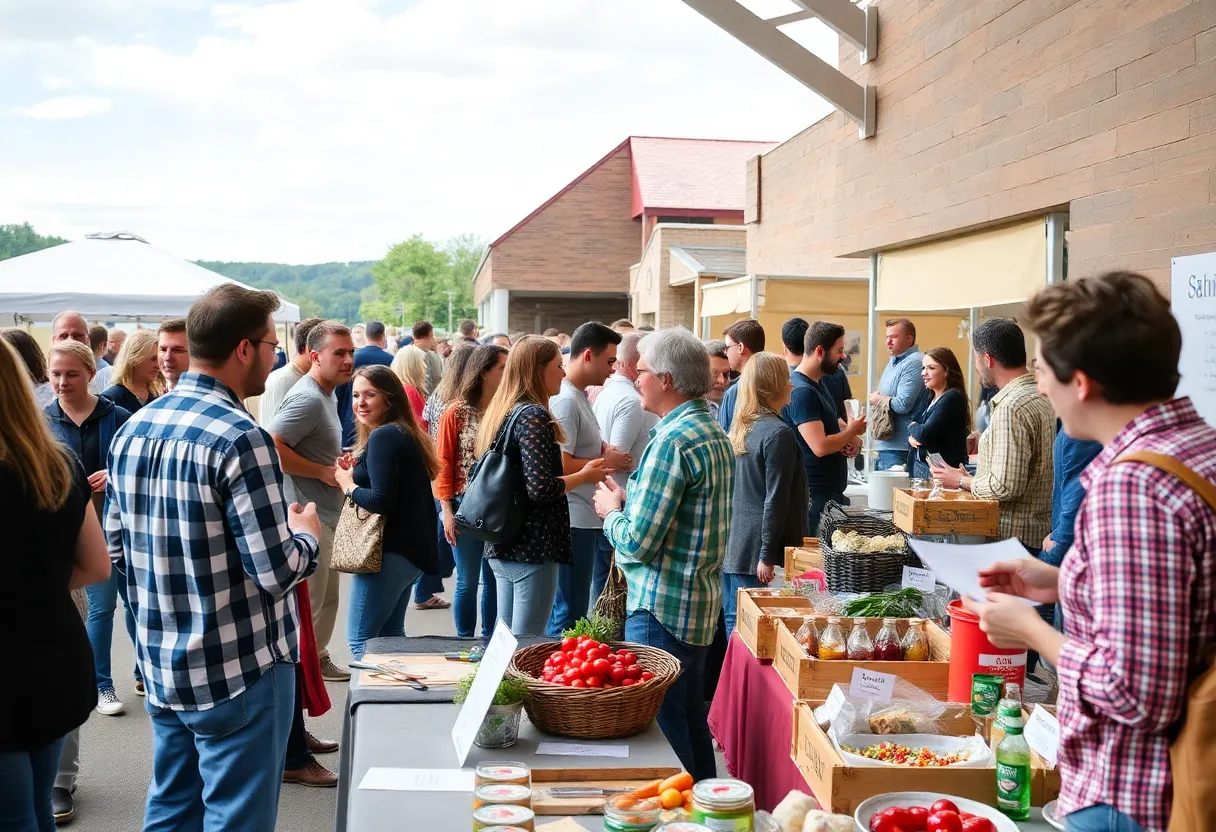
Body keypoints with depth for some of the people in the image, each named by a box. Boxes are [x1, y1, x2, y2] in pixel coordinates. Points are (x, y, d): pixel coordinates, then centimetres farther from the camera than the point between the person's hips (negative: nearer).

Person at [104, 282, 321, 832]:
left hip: (161, 666, 8)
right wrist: (305, 534, -2)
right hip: (239, 671, -7)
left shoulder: (132, 429, 3)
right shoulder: (238, 438, -21)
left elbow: (116, 550, 10)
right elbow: (276, 572, -22)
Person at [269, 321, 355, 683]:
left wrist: (338, 462, 7)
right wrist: (324, 471, -22)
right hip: (307, 516, -11)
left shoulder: (326, 395, 13)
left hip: (325, 515, 11)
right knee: (309, 602, -2)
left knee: (326, 599, 22)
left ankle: (317, 658, 36)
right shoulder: (308, 398, -20)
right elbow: (271, 447, -30)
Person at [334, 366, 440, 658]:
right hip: (411, 548, 10)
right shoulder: (406, 434, 14)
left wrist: (348, 485, -7)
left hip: (389, 551, -10)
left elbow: (381, 501, -23)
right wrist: (356, 473, 8)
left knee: (360, 640, -3)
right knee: (390, 634, 19)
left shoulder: (383, 436, -15)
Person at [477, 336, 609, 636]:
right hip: (532, 547, -9)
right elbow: (541, 488, -22)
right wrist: (585, 476, -7)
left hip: (501, 545, 9)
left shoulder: (501, 412, 12)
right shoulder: (533, 415, -15)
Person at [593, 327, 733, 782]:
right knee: (692, 723, 20)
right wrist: (630, 500, 11)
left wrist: (612, 511, -3)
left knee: (661, 727, 0)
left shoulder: (673, 442, -20)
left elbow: (637, 542, -22)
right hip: (701, 605, 10)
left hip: (661, 608, -10)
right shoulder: (715, 433, 11)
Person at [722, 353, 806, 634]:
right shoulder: (778, 433, -14)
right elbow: (776, 499, -17)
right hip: (753, 548, -8)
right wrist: (768, 556, -17)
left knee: (733, 620, 13)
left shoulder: (741, 428, 11)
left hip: (731, 545, 8)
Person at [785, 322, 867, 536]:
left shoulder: (818, 383, 13)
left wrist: (851, 438, 1)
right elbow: (820, 446, -26)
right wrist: (851, 432, -7)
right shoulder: (801, 391, -20)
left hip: (833, 490, 10)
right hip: (815, 494, -10)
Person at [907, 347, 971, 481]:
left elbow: (925, 434, -22)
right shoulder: (931, 399, 15)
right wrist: (911, 438, -6)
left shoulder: (952, 398, -13)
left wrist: (912, 427, -1)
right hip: (920, 467, 8)